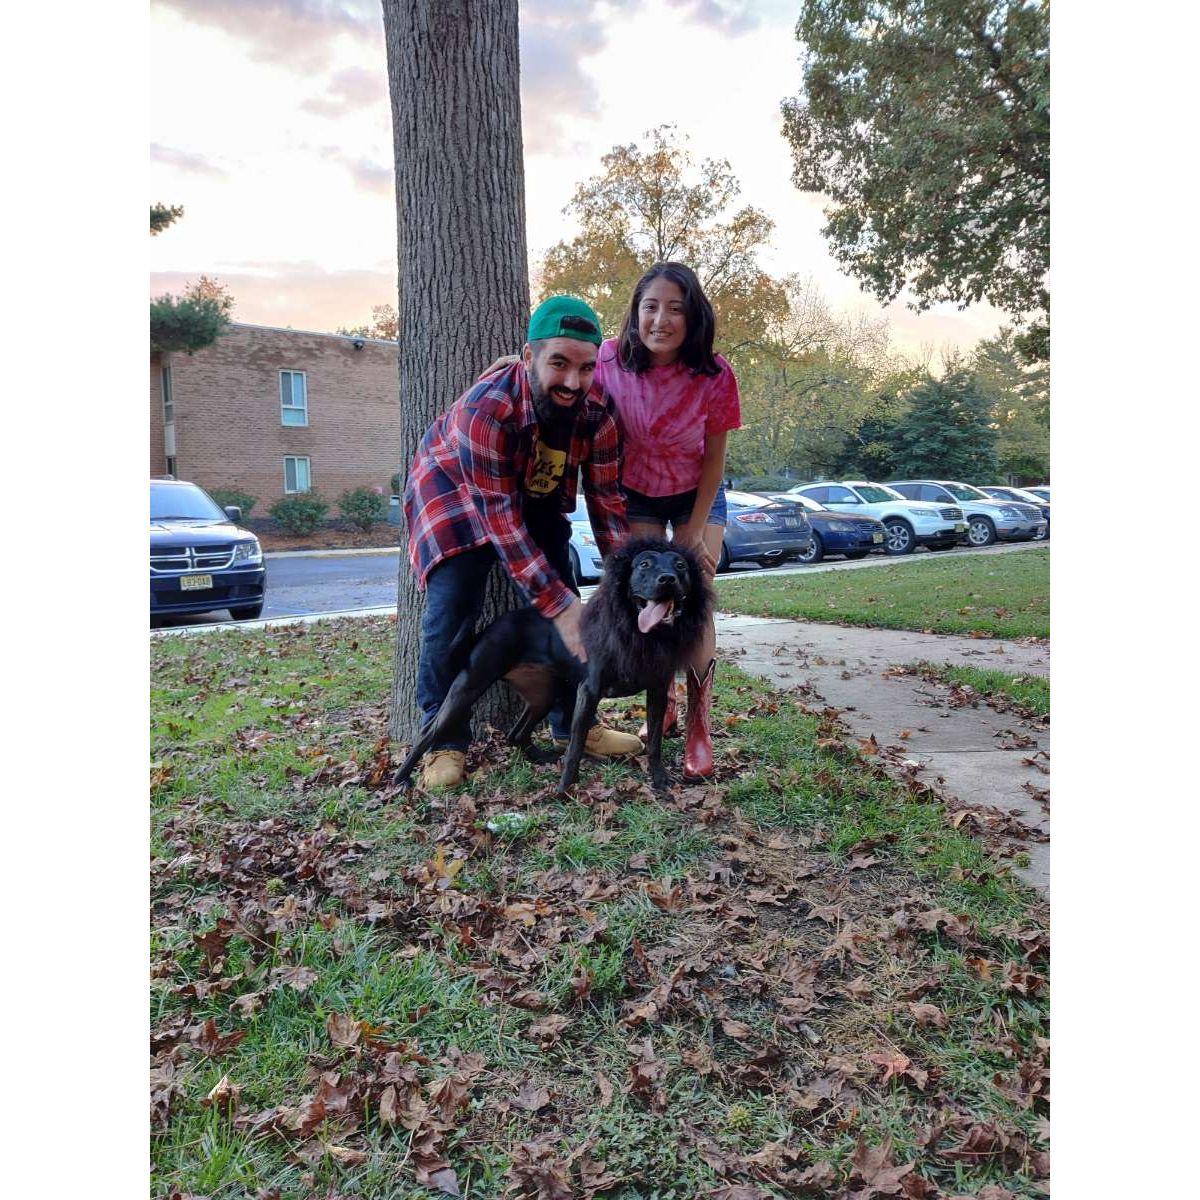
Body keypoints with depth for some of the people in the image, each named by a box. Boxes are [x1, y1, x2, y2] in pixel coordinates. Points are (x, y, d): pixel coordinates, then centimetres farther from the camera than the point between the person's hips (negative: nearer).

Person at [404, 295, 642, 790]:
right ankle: (446, 741, -2)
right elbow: (500, 518, -36)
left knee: (567, 599, -1)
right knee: (453, 606, -18)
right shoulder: (486, 409, -38)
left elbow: (606, 498, -15)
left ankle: (573, 724, 15)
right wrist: (557, 605, -38)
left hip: (534, 495, 5)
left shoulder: (595, 407, -23)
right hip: (455, 490, -5)